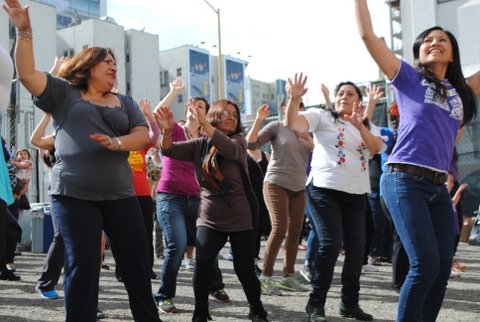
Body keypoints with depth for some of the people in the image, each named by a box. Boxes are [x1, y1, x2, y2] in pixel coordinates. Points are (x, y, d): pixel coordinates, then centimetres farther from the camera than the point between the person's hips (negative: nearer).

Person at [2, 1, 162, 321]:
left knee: (137, 262, 5)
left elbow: (144, 135, 3)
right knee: (82, 265, -2)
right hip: (74, 194, -3)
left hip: (120, 194, 3)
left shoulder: (125, 102, 16)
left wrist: (117, 143, -16)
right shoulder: (65, 93, 9)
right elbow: (27, 73, -3)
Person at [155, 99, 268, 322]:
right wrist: (167, 130, -30)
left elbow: (230, 149, -28)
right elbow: (169, 151, -8)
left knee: (244, 269, 2)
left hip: (242, 217, -2)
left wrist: (204, 123, -38)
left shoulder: (238, 140, -4)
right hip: (209, 218, 2)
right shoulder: (199, 145, 5)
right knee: (202, 266, -14)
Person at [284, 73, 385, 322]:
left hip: (356, 194, 5)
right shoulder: (322, 117, 4)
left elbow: (376, 148, -5)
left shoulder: (369, 127, 15)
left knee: (356, 247, 6)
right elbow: (291, 122, -9)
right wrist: (295, 98, -26)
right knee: (331, 244, -15)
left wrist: (360, 126, -21)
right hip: (325, 189, -5)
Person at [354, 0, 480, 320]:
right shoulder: (409, 78, 5)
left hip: (439, 187, 6)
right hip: (405, 181, -6)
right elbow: (367, 34, 2)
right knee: (425, 265, -13)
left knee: (443, 268, 4)